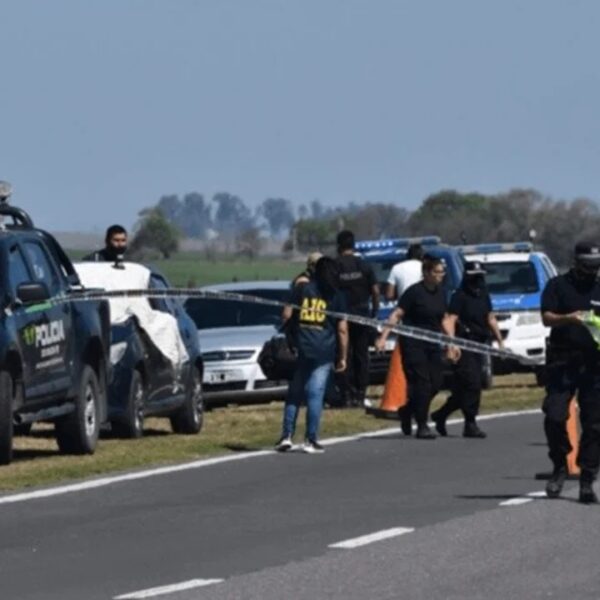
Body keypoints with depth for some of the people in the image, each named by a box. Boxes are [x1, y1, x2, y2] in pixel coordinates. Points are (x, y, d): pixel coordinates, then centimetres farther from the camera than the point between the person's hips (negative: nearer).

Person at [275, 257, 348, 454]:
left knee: (294, 393, 10)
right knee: (316, 394, -1)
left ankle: (287, 436, 4)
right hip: (324, 351, -1)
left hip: (300, 348, 1)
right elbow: (342, 329, 2)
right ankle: (311, 440, -4)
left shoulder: (301, 290, 7)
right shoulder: (336, 296, 4)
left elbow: (287, 315, 2)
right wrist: (342, 357, 8)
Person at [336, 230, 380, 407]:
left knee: (345, 357, 2)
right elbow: (375, 291, 0)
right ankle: (360, 395, 6)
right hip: (362, 316, 2)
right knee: (361, 356, 8)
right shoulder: (364, 266, 0)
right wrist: (375, 311, 12)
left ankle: (347, 395, -3)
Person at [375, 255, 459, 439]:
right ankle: (422, 426, 2)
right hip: (413, 344, -7)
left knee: (435, 383, 5)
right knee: (422, 383, -7)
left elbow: (444, 320, 19)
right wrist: (383, 337, -24)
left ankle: (408, 411, 26)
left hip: (432, 345, 7)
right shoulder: (415, 292, -13)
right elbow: (396, 315, -15)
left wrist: (451, 344, 18)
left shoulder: (440, 292, 9)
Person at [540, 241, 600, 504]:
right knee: (554, 417, -10)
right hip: (562, 363, -2)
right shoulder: (558, 285, 7)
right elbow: (546, 318, -3)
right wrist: (569, 318, -21)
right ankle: (559, 467, 11)